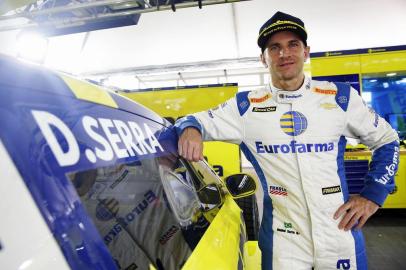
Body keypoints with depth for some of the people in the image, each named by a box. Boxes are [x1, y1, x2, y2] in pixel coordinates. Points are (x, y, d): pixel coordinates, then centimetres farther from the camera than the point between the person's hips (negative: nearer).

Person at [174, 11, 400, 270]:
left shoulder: (341, 97, 0)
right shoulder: (246, 106, -4)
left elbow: (387, 140, 11)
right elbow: (197, 120, 1)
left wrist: (372, 195, 1)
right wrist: (190, 129, -23)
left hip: (340, 232, 2)